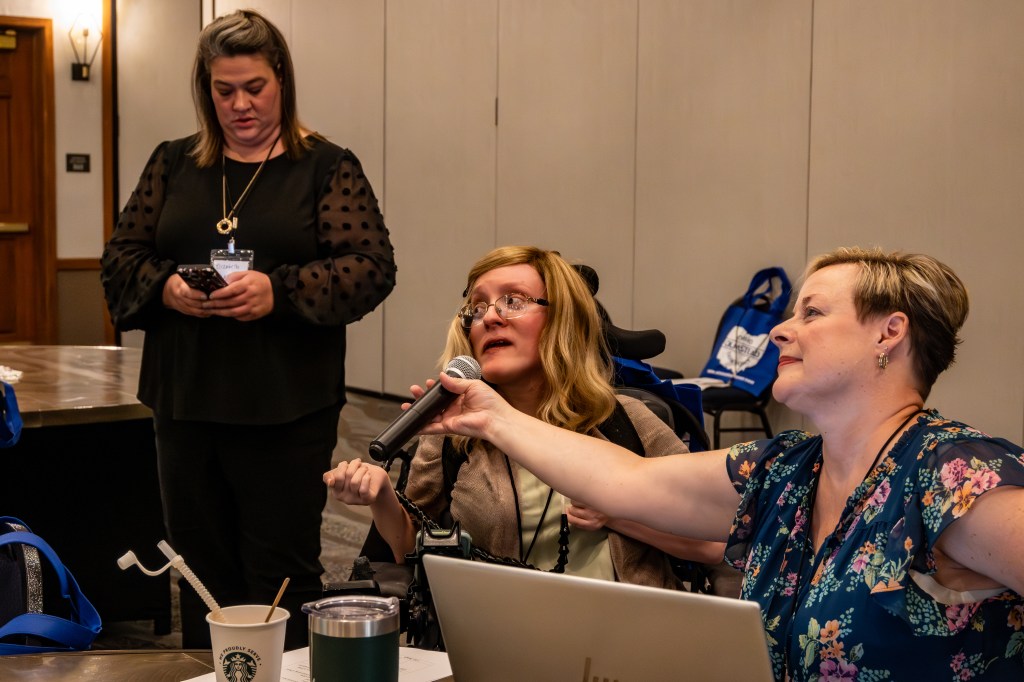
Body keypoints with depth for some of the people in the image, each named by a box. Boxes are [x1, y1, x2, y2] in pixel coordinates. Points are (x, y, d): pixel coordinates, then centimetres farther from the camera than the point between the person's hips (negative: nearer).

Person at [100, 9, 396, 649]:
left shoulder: (327, 167, 1)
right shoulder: (173, 164, 12)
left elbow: (372, 267, -8)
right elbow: (121, 258, 11)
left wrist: (279, 291, -22)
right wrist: (164, 287, -11)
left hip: (286, 410, -4)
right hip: (185, 403, 4)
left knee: (283, 573, 2)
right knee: (202, 570, 13)